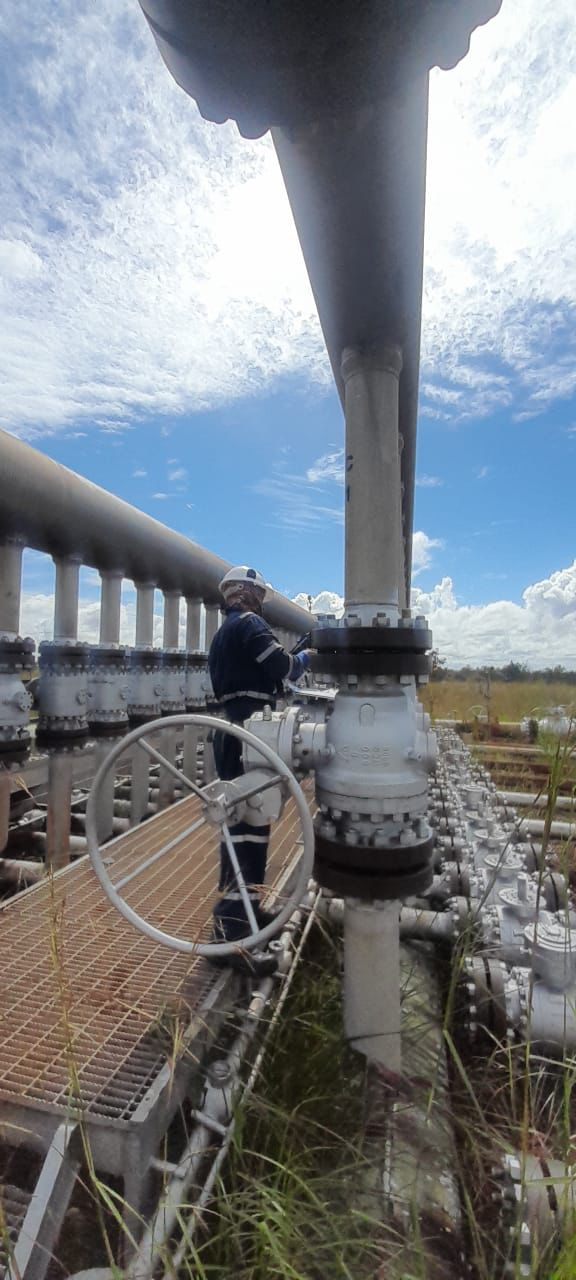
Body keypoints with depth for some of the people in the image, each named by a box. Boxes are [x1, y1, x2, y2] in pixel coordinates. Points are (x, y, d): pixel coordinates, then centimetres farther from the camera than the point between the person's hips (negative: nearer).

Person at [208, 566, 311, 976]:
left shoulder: (223, 633, 23)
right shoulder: (249, 623, -7)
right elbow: (282, 668, -16)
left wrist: (285, 658, 17)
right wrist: (305, 657, 3)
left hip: (233, 732, 11)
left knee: (241, 821, 17)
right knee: (250, 825, -13)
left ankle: (240, 906, 29)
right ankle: (230, 930, -13)